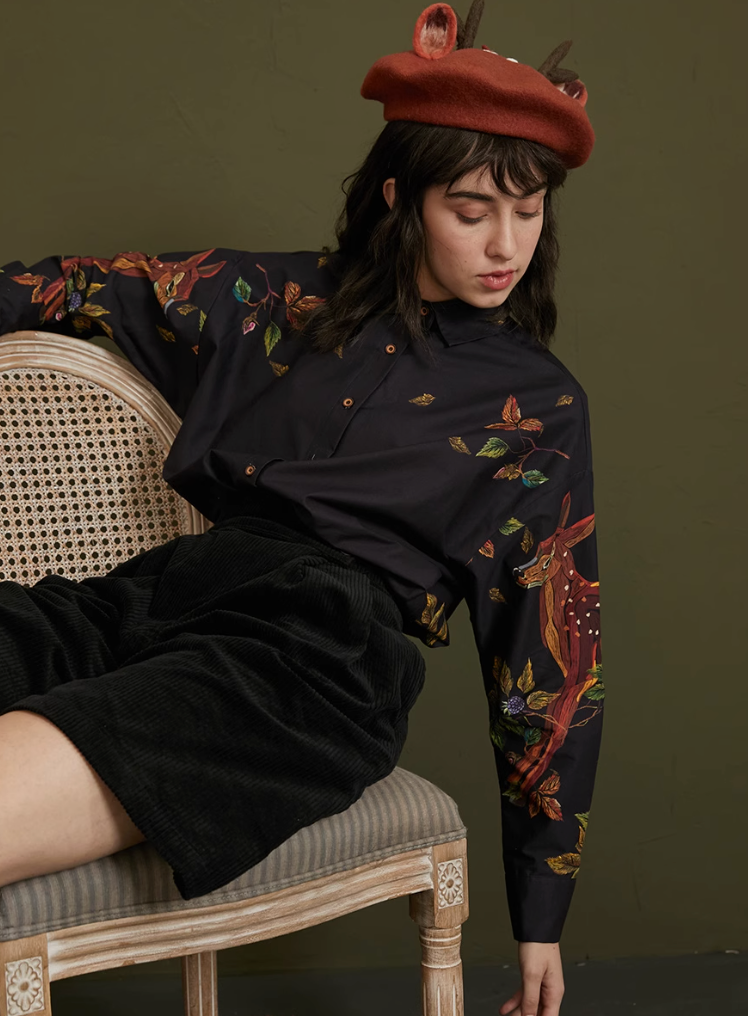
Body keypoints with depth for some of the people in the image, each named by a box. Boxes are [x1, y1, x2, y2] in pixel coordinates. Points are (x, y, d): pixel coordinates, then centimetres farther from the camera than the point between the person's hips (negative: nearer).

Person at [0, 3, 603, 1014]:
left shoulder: (541, 407, 14)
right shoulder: (287, 302, 20)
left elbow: (553, 656, 14)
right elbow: (96, 287, 30)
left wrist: (542, 913, 14)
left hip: (316, 657, -4)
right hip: (164, 591, 4)